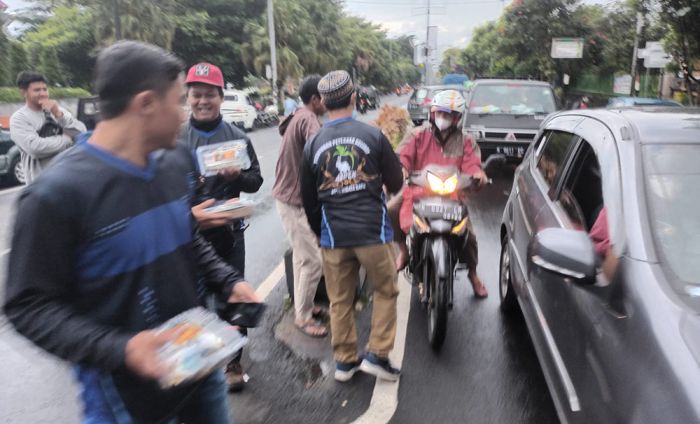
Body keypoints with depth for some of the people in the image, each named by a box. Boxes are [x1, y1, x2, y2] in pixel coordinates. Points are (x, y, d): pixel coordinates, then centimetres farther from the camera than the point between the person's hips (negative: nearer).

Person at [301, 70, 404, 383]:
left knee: (340, 300, 15)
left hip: (333, 236, 3)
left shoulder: (313, 144, 2)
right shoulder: (373, 135, -6)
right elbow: (395, 183, 2)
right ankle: (377, 355, 16)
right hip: (373, 231, -2)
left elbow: (309, 200, 9)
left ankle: (344, 361, 25)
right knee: (386, 291, 16)